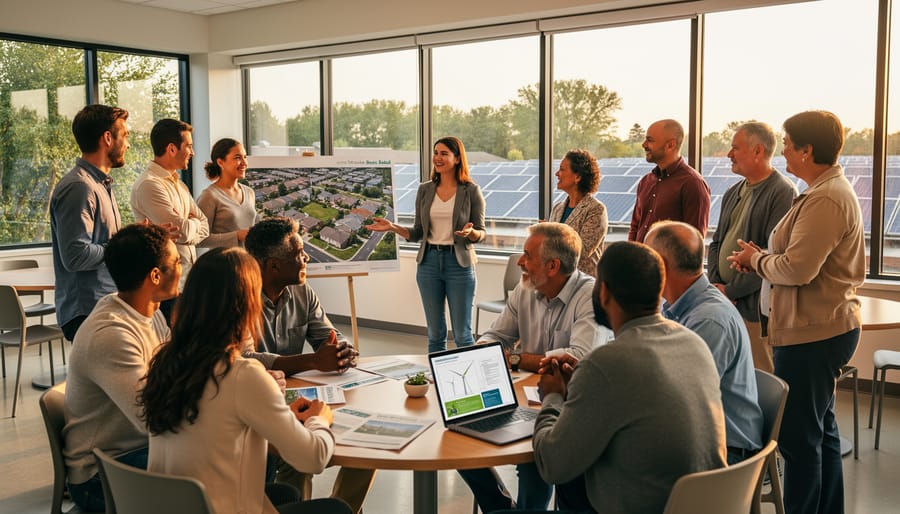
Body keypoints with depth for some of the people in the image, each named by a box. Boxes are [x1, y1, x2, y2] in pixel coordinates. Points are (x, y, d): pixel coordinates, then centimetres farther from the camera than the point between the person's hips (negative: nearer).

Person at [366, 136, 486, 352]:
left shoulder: (471, 191, -2)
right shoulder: (425, 190, 7)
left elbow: (481, 234, -1)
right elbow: (417, 233, 10)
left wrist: (470, 232, -23)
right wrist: (392, 227, -5)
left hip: (459, 263, -3)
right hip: (429, 262, 3)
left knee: (462, 334, 1)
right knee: (435, 333, 10)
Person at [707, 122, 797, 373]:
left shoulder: (783, 192, -12)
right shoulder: (733, 193, 16)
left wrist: (730, 290, -13)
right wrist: (715, 284, 1)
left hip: (756, 309, -8)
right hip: (725, 305, 8)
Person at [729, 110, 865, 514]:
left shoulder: (827, 200, -20)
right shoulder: (830, 190, 14)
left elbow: (797, 269, -25)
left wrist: (756, 259, -7)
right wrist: (761, 259, 3)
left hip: (812, 333, -11)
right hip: (822, 328, 11)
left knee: (799, 437, -2)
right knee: (821, 431, 21)